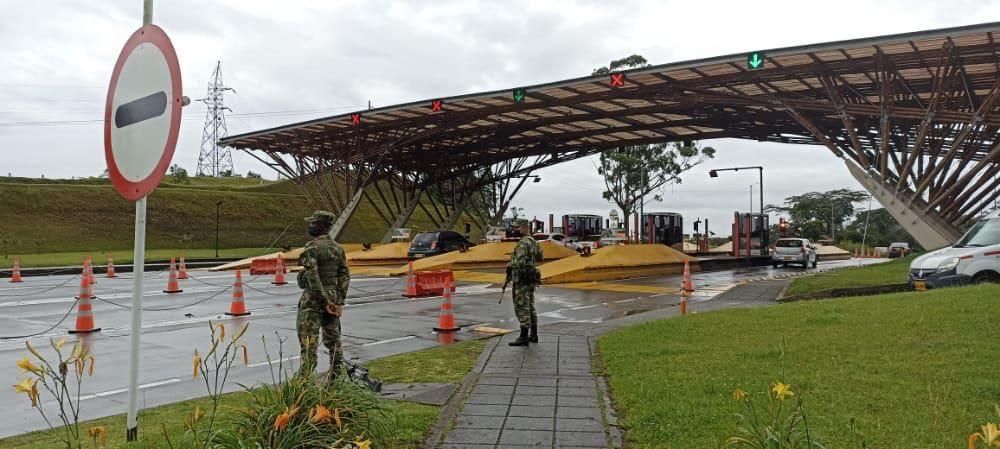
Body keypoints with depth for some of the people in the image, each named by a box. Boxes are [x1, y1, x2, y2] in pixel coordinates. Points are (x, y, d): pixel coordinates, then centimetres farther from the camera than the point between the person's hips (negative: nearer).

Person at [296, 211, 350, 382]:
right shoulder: (338, 248, 8)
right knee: (333, 340, 13)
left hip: (313, 298, -7)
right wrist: (339, 301, 5)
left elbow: (312, 276, -20)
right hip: (333, 296, 7)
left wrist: (324, 301, -17)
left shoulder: (312, 247, -14)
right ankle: (337, 377, 18)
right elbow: (345, 275, 6)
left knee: (309, 342, -2)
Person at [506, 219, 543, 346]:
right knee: (530, 307, 15)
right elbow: (539, 257, 25)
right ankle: (533, 335, 20)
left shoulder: (523, 242, -17)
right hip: (531, 279, 10)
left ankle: (523, 337, -7)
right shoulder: (533, 241, 14)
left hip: (522, 279, -10)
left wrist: (509, 265, -9)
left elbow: (520, 261, -25)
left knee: (521, 307, -8)